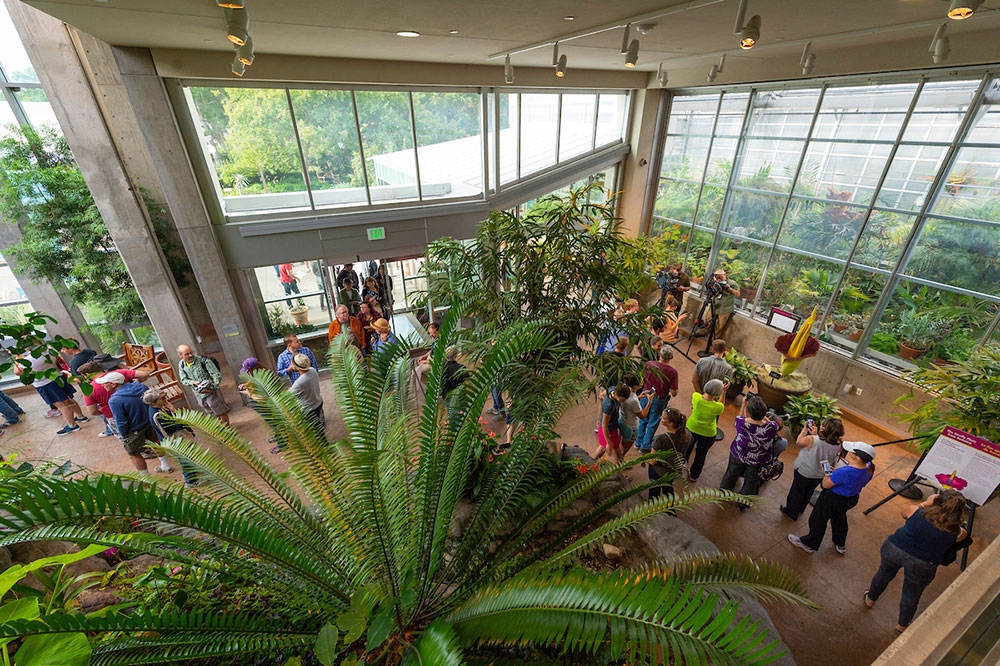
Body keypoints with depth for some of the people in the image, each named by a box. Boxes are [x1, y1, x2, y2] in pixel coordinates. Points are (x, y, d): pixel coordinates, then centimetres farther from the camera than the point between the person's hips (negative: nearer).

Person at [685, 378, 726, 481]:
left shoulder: (696, 397, -28)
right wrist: (724, 392, -10)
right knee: (700, 455, 24)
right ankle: (694, 475, 45)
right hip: (707, 434, -2)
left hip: (691, 429, 2)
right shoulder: (718, 407, -32)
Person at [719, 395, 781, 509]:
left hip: (738, 456, 0)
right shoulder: (770, 428, -32)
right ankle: (743, 504, 44)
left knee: (731, 474, 27)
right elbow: (778, 424, -6)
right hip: (757, 461, 0)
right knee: (750, 482, 24)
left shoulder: (741, 422, -32)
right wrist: (764, 416, -7)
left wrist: (744, 403, 1)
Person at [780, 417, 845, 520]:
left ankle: (791, 512, 38)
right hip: (820, 475, 5)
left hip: (804, 472, -4)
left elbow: (798, 442, -15)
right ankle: (801, 509, 52)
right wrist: (815, 434, -2)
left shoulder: (811, 439, -35)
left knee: (797, 491, 19)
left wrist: (805, 430, -5)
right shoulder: (838, 445, -21)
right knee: (809, 492, 29)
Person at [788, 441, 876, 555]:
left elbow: (825, 484, -22)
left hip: (833, 499, -7)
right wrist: (837, 471, -6)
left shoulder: (844, 472, -39)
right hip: (852, 499, 7)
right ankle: (841, 545, 55)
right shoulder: (869, 468, -17)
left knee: (818, 520, 16)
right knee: (839, 517, 33)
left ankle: (809, 544, 37)